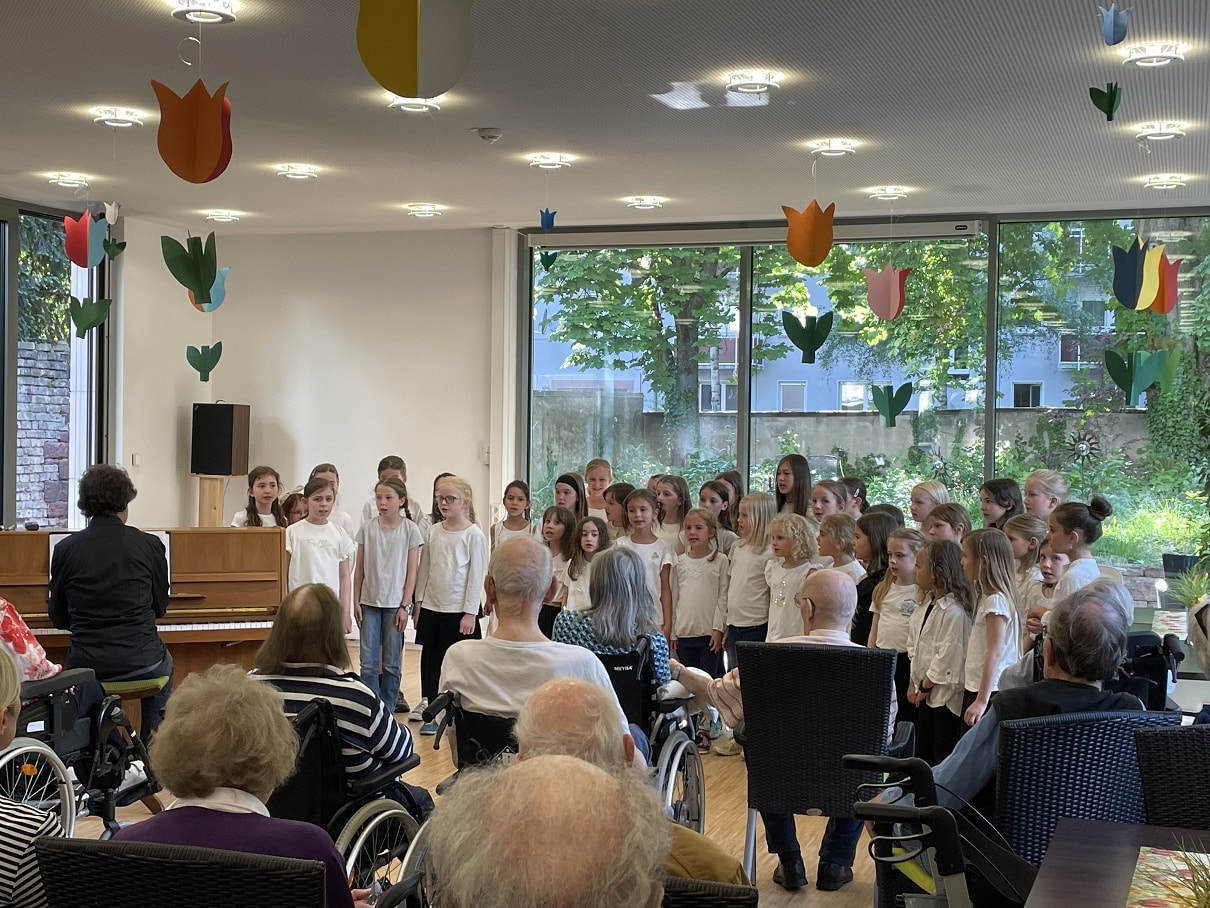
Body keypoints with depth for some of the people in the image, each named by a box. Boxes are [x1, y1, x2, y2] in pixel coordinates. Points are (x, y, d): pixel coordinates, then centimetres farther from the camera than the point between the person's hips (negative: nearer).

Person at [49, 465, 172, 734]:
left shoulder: (65, 549, -3)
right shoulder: (149, 545, -5)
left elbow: (59, 618, 6)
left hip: (86, 666, 1)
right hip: (141, 664, -1)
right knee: (163, 664, 34)